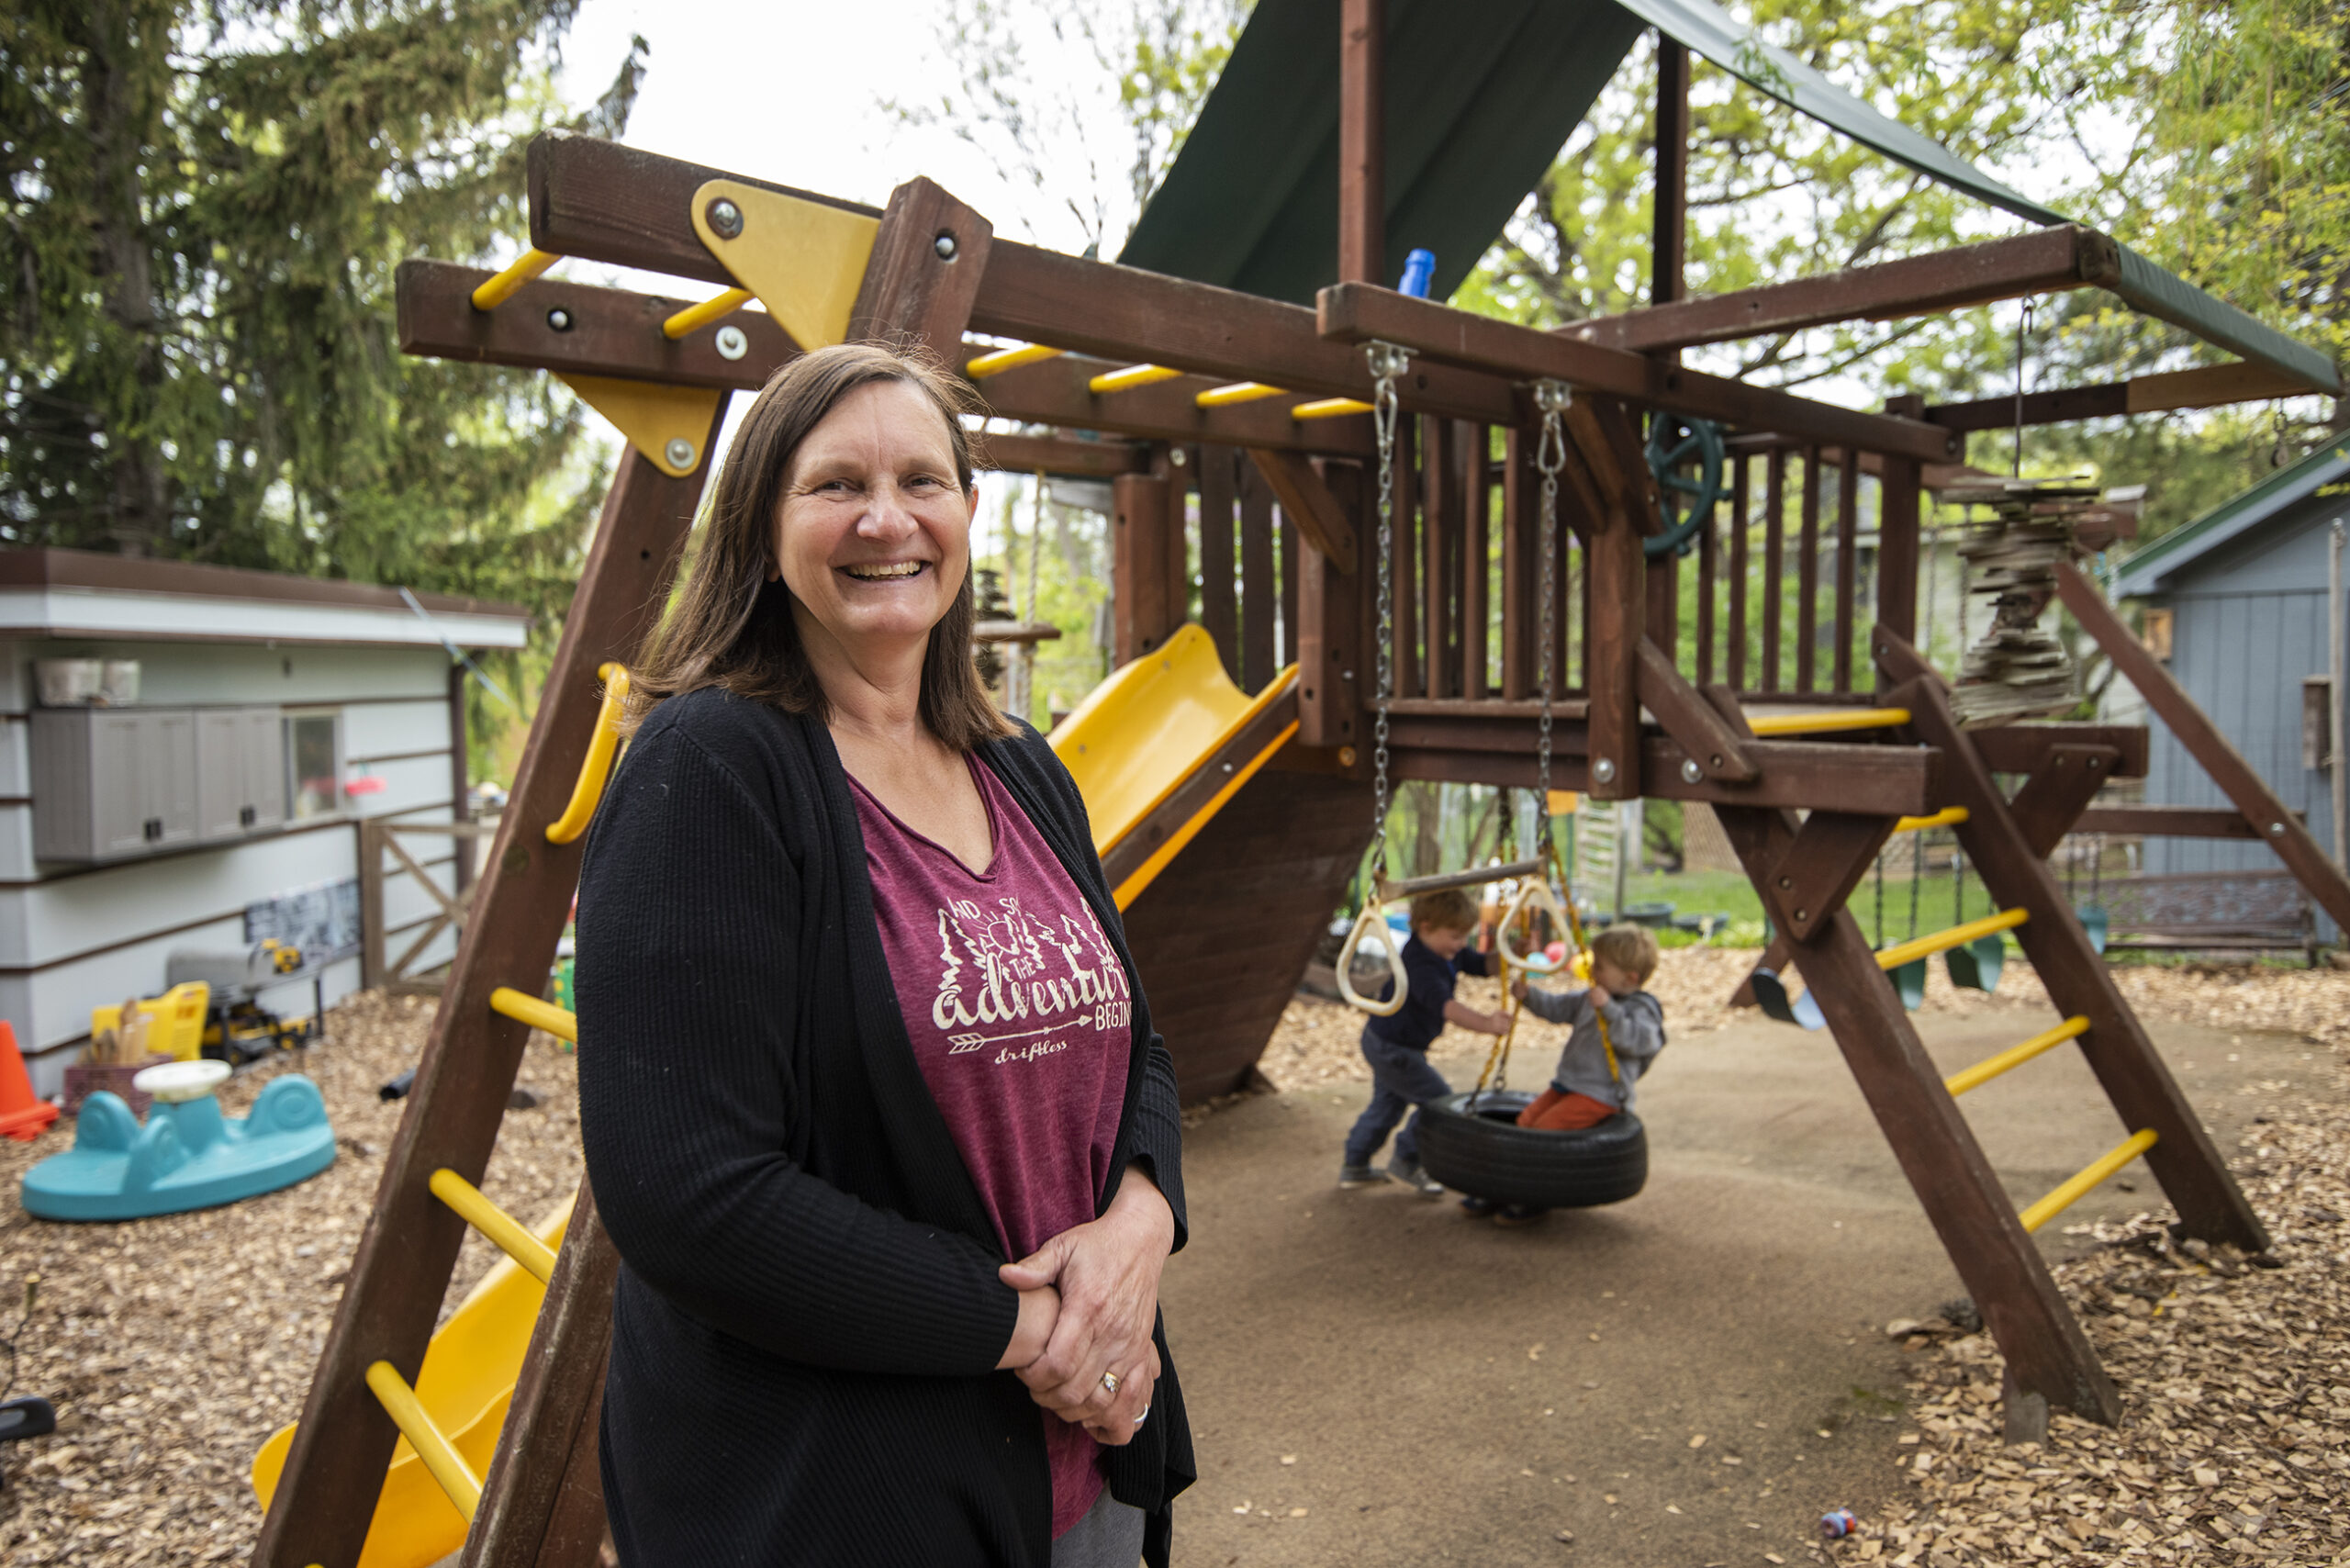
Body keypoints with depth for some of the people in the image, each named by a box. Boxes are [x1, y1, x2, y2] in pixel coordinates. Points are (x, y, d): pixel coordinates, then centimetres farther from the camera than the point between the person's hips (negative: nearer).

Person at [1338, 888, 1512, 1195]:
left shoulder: (1449, 952, -2)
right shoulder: (1420, 965, -33)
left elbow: (1483, 965, 4)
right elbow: (1445, 1006, -44)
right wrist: (1485, 1023, -54)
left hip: (1385, 1042, 11)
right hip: (1393, 1048, -11)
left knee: (1388, 1102, 23)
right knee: (1438, 1100, -6)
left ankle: (1354, 1166, 37)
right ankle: (1405, 1163, 9)